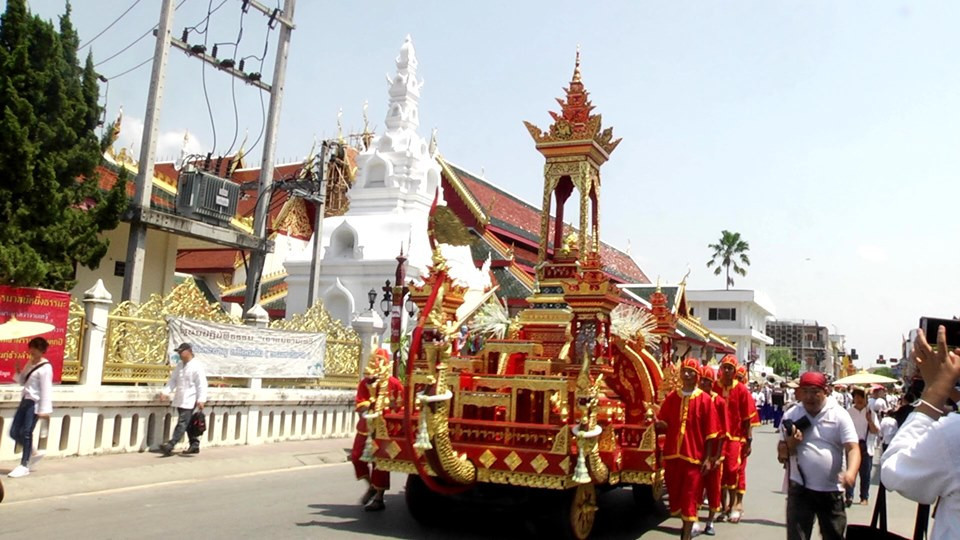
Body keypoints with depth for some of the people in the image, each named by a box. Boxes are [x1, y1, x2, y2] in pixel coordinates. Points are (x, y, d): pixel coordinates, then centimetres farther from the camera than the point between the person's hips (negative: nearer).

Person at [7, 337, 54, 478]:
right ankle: (33, 453, 27)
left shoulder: (45, 367, -15)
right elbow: (23, 381, 19)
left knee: (26, 433, -5)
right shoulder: (30, 363, 12)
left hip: (34, 403, -9)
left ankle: (24, 466, 5)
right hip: (25, 400, 9)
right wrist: (18, 372, -1)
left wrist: (44, 409, -20)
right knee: (14, 432, 9)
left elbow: (46, 389, -18)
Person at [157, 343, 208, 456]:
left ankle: (170, 446, -15)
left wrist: (201, 400, -19)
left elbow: (202, 385, -14)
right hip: (180, 400, 8)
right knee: (187, 424, 13)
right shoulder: (179, 366, 13)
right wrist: (166, 391, -2)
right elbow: (173, 380, 14)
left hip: (189, 401, -8)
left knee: (182, 423, -10)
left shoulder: (197, 367, -11)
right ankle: (194, 445, 21)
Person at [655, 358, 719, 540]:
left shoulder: (705, 399, -4)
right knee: (676, 494, 13)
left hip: (694, 456, -4)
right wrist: (657, 423, -17)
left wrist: (708, 458, -8)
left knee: (689, 497, -1)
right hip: (672, 454, 4)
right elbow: (664, 426, 7)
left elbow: (710, 432, -4)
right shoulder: (671, 398, 5)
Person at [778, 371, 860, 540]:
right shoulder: (791, 416, 2)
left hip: (832, 490, 0)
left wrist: (851, 473, -32)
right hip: (800, 488, 0)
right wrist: (790, 443, -17)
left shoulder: (839, 414, -4)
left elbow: (853, 448, -12)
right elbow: (781, 455, 7)